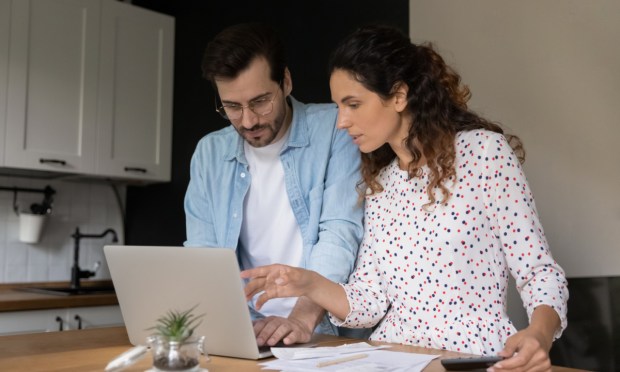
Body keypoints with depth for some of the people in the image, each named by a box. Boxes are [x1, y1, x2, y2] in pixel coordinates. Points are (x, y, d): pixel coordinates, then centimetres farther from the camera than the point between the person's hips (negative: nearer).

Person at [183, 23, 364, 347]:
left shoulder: (334, 129, -5)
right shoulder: (210, 153, 7)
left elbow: (341, 233, -14)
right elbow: (202, 252, 4)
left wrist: (302, 318, -27)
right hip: (247, 334, 3)